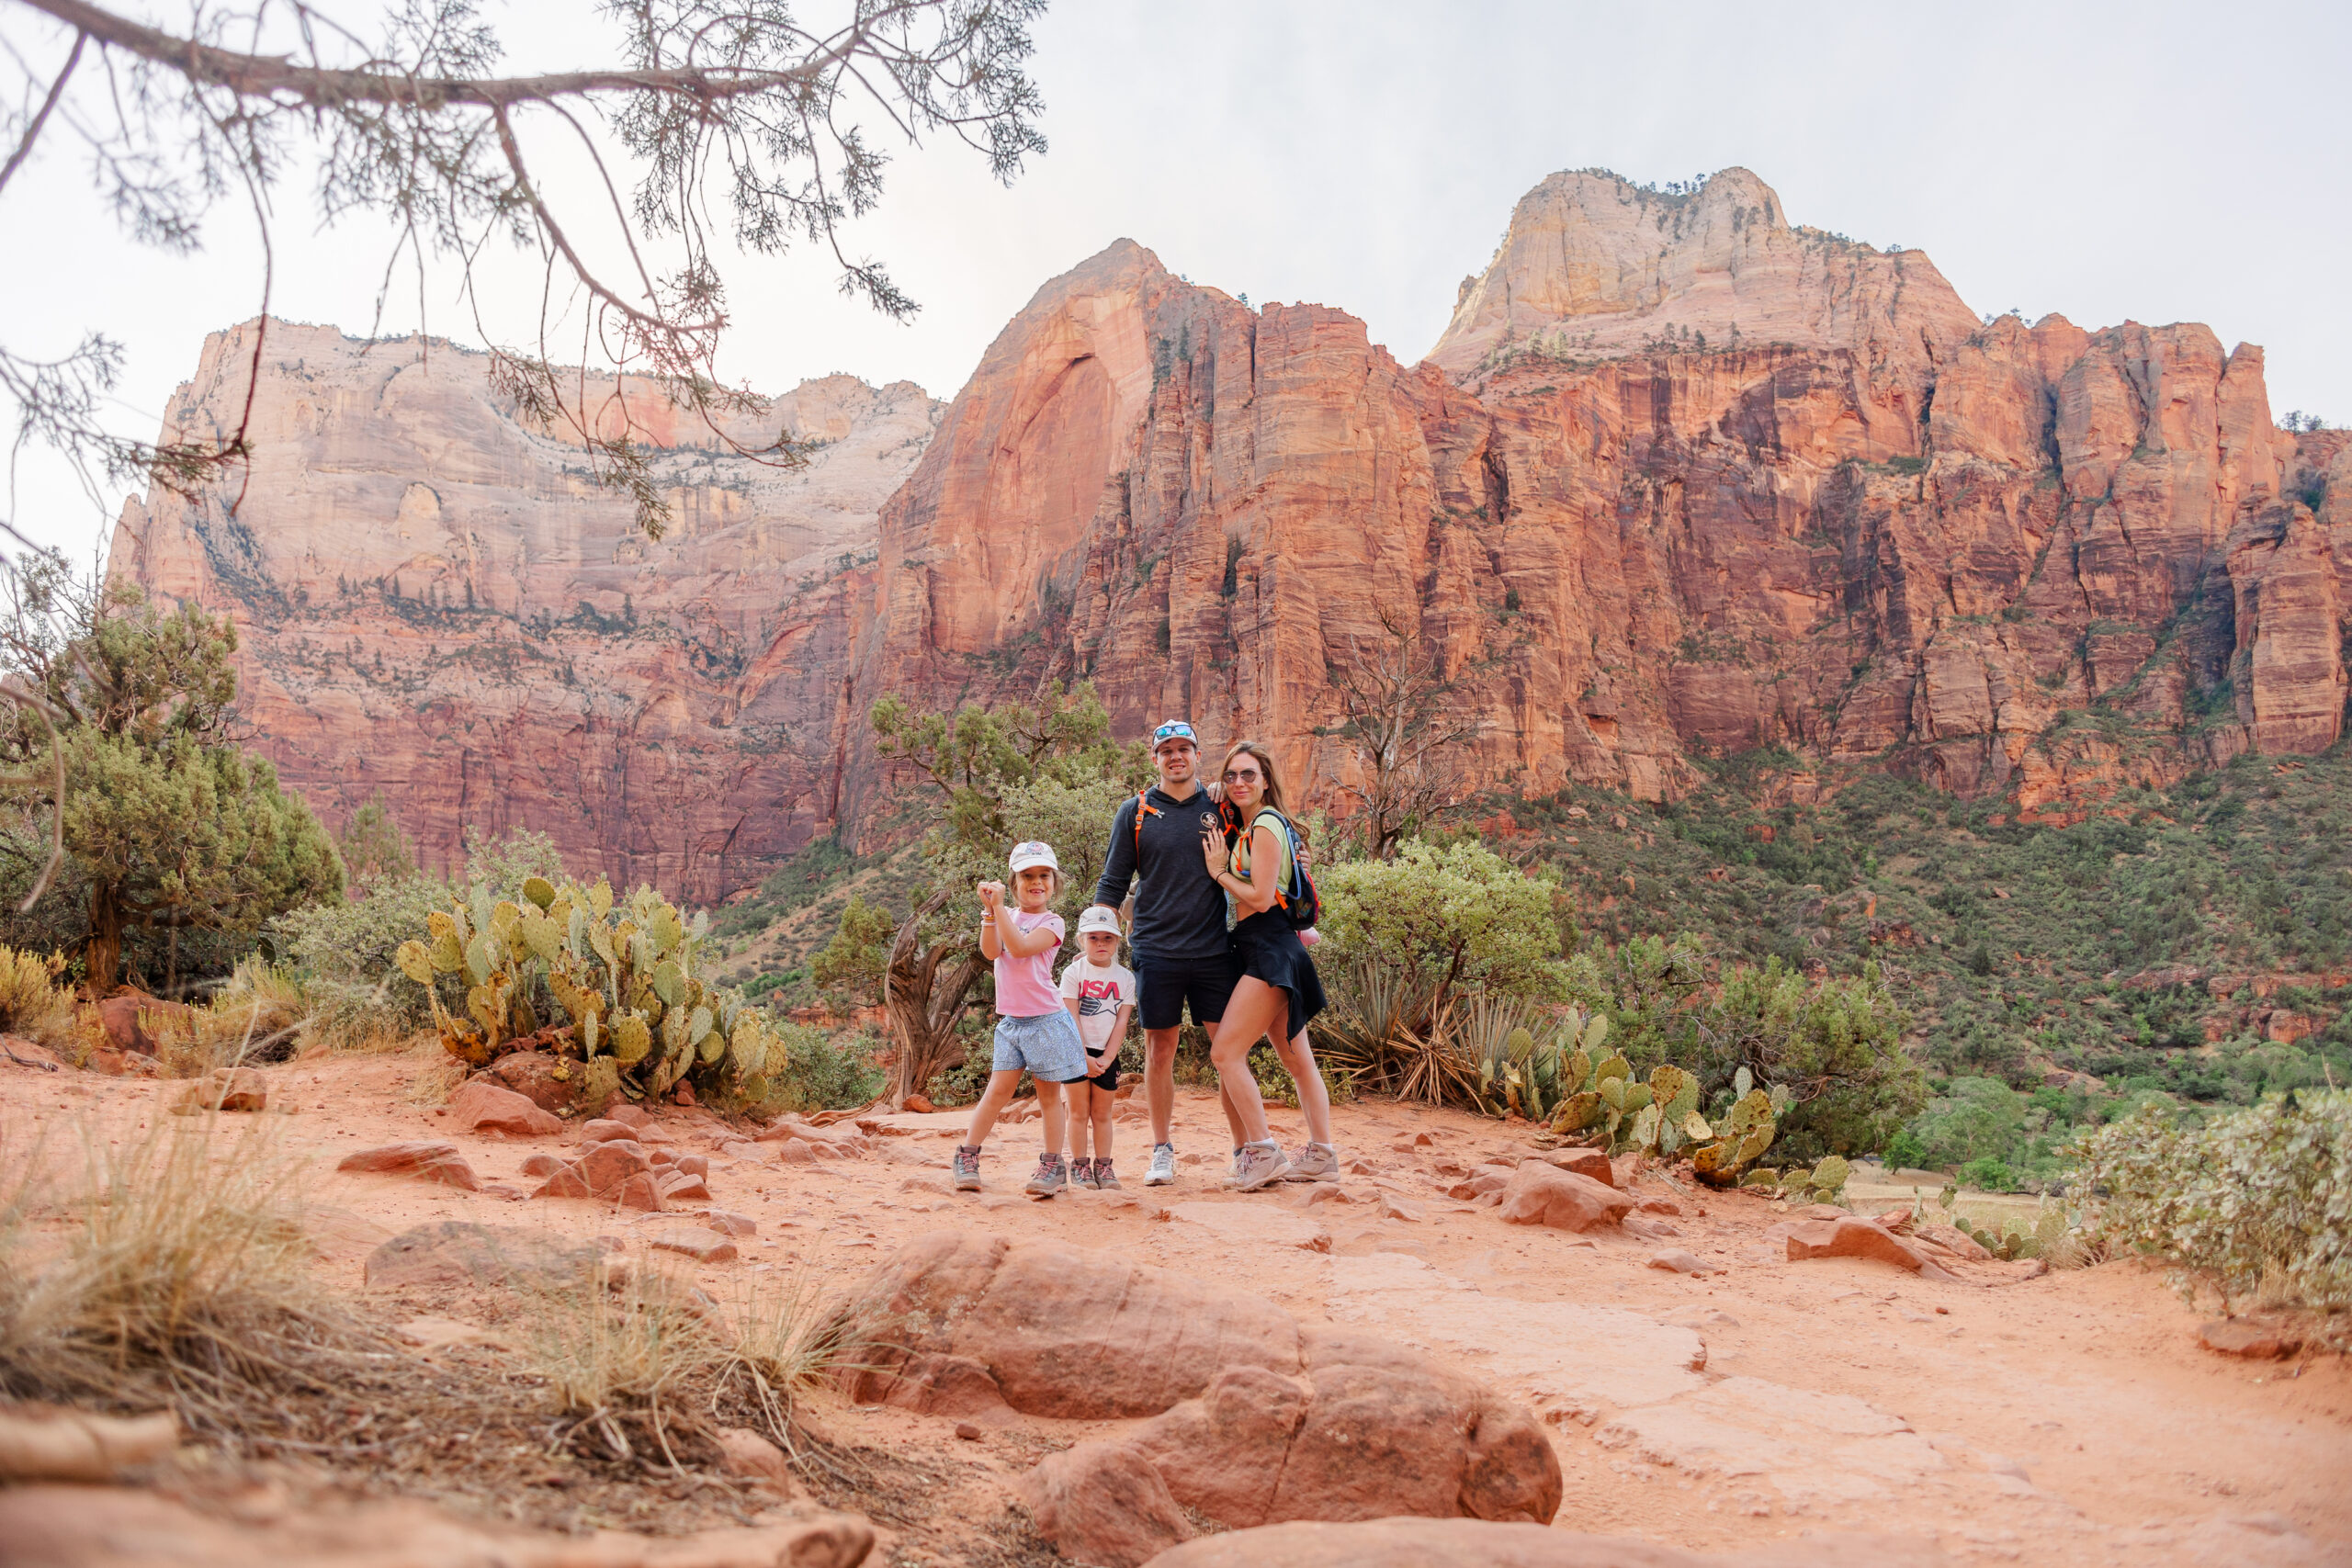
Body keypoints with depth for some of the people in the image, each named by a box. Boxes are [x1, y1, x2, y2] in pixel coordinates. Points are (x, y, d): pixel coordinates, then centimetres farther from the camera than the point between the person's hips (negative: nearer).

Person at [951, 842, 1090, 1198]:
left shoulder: (1052, 922, -4)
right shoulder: (1007, 916, 10)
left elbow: (1020, 947, -21)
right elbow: (991, 952, -8)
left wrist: (1000, 907, -22)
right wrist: (990, 910, -18)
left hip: (1045, 1020, -3)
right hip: (1010, 1021, 3)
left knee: (1048, 1093, 4)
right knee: (999, 1090, 1)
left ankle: (1052, 1165, 12)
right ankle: (967, 1157, 9)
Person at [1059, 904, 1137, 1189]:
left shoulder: (1125, 977, 3)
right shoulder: (1073, 973, -4)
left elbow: (1122, 1022, 0)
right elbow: (1071, 1019, -9)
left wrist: (1106, 1058, -9)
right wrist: (1084, 1058, -14)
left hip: (1107, 1055, 2)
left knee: (1102, 1114, 8)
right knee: (1079, 1112, 2)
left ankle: (1103, 1165, 14)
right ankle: (1080, 1166, 9)